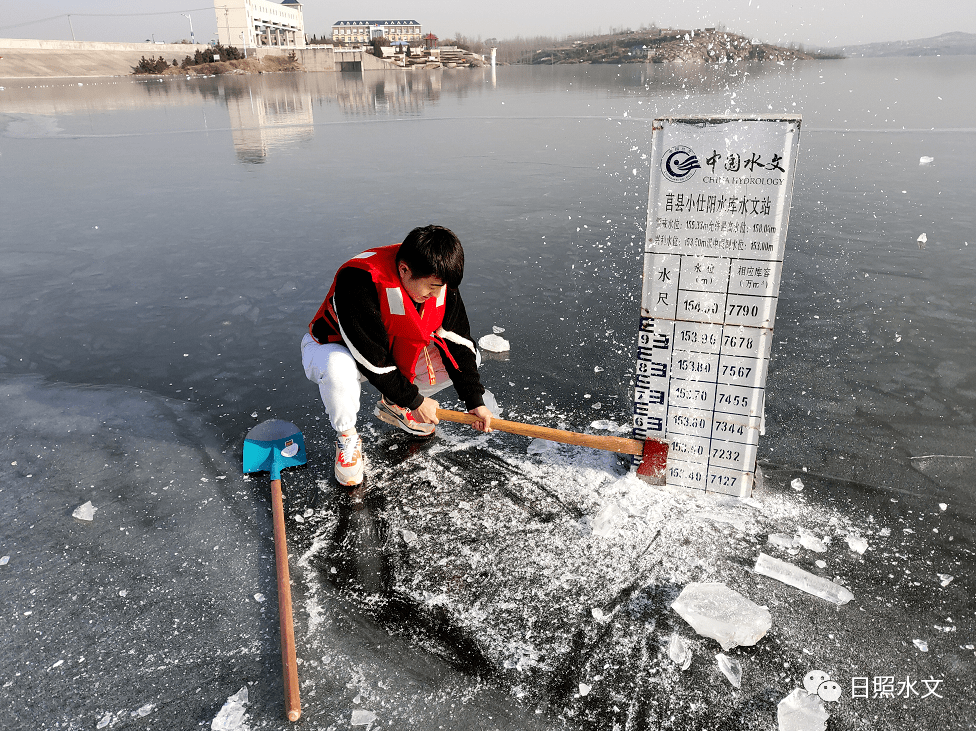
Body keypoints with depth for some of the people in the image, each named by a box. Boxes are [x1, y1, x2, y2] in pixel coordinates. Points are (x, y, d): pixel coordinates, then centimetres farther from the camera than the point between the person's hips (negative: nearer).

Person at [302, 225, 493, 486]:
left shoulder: (437, 279, -18)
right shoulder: (358, 281, -38)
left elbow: (458, 343, -10)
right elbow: (372, 359, -33)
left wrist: (475, 401, -13)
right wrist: (415, 400, -23)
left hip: (397, 351, 6)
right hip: (335, 348, -6)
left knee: (466, 357, -8)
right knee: (339, 370, -43)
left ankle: (393, 406, 11)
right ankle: (347, 437, -10)